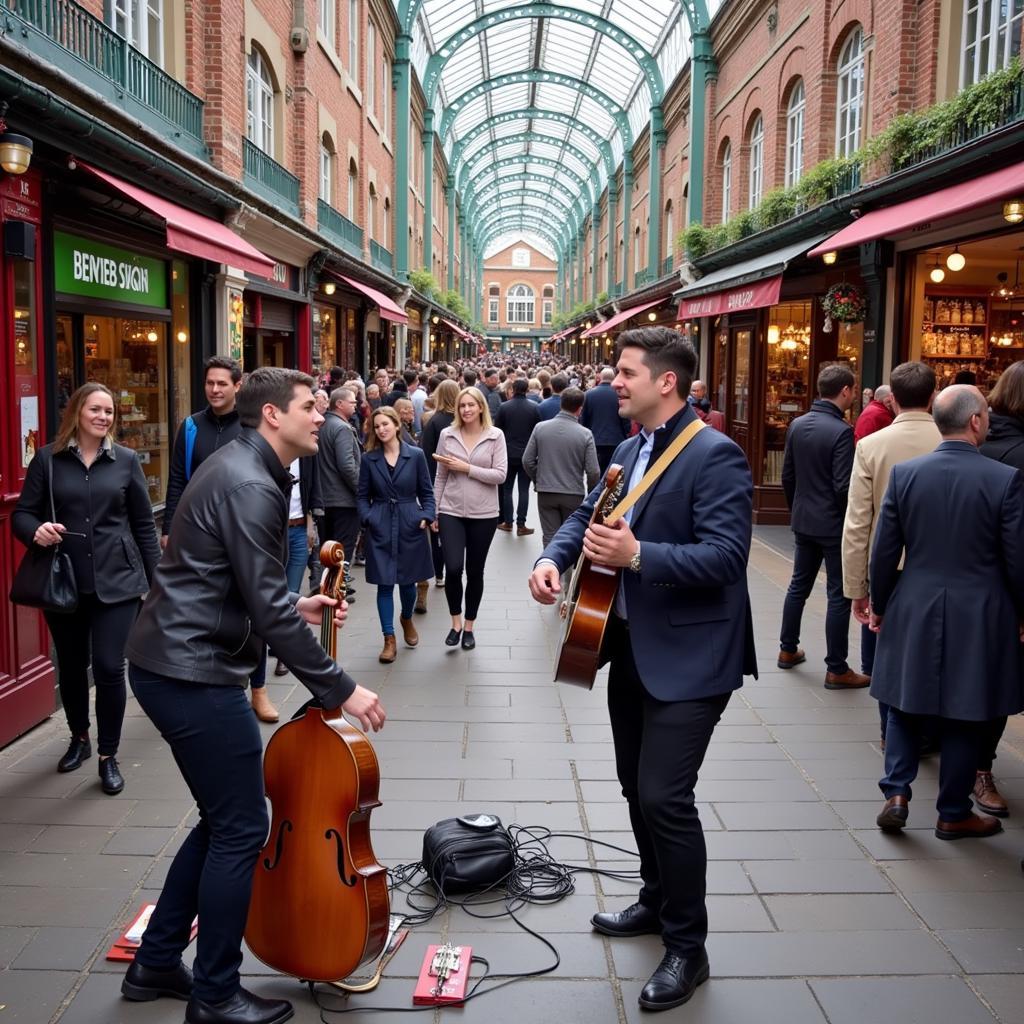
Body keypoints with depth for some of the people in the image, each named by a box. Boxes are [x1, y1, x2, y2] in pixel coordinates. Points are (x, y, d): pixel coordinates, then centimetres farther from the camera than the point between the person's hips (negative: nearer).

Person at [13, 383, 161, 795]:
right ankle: (79, 738, 39)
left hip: (116, 582, -1)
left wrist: (158, 579, 3)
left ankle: (109, 756, 12)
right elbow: (21, 514, 3)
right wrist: (36, 530, -20)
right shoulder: (47, 459, 1)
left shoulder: (126, 460, 2)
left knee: (109, 667, -5)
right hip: (63, 583, 1)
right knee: (70, 667, 15)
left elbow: (143, 523, 5)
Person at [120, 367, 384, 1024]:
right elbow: (267, 612, -23)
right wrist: (340, 689, -19)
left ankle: (157, 964, 31)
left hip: (173, 664, 10)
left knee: (224, 821, 18)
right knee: (242, 829, 1)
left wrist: (293, 605, 14)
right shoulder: (250, 486, -19)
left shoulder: (242, 468, 13)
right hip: (194, 673, -10)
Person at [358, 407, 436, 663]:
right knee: (385, 583, -1)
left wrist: (427, 516, -10)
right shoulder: (369, 459, 2)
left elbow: (426, 492, 4)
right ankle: (389, 640, 9)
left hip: (409, 525, 0)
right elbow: (363, 496, 6)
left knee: (408, 580, 11)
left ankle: (407, 619, 41)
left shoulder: (415, 455, -1)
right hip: (380, 528, 0)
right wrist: (367, 518, -10)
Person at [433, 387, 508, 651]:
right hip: (451, 512, 0)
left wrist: (466, 468, -15)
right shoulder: (447, 435, 1)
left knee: (475, 571, 9)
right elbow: (440, 477, 6)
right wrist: (434, 511, 6)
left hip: (483, 514, 0)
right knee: (453, 569, -12)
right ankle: (456, 622, 11)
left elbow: (500, 475, -11)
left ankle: (469, 626, 26)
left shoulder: (495, 436, -4)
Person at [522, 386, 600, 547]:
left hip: (545, 493, 2)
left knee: (550, 538, 8)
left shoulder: (540, 428, -5)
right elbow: (593, 471, -12)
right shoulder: (585, 434, -11)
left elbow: (527, 461, -2)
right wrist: (591, 492, 7)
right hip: (574, 495, -1)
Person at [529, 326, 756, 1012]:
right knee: (636, 785, 20)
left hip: (688, 655, -9)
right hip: (632, 645, 9)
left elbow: (727, 555, -25)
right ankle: (657, 902, 41)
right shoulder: (631, 449, 11)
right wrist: (554, 557, -5)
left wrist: (638, 555, -34)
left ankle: (688, 947, 12)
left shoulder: (715, 455, -18)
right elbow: (589, 512, 15)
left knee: (665, 795, -8)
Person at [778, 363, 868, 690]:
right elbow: (843, 486, -20)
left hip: (803, 521, 7)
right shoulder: (841, 431, -19)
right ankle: (837, 670, 7)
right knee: (839, 595, 1)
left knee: (799, 585, 19)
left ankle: (788, 650, 30)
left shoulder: (797, 425, 2)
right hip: (834, 524, -7)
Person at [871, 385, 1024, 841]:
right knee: (966, 716, 11)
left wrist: (880, 606, 12)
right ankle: (954, 814, 23)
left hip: (913, 613, 2)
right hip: (980, 619, -2)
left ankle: (896, 793, 11)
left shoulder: (904, 473, -6)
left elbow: (884, 551, -2)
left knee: (905, 705, 18)